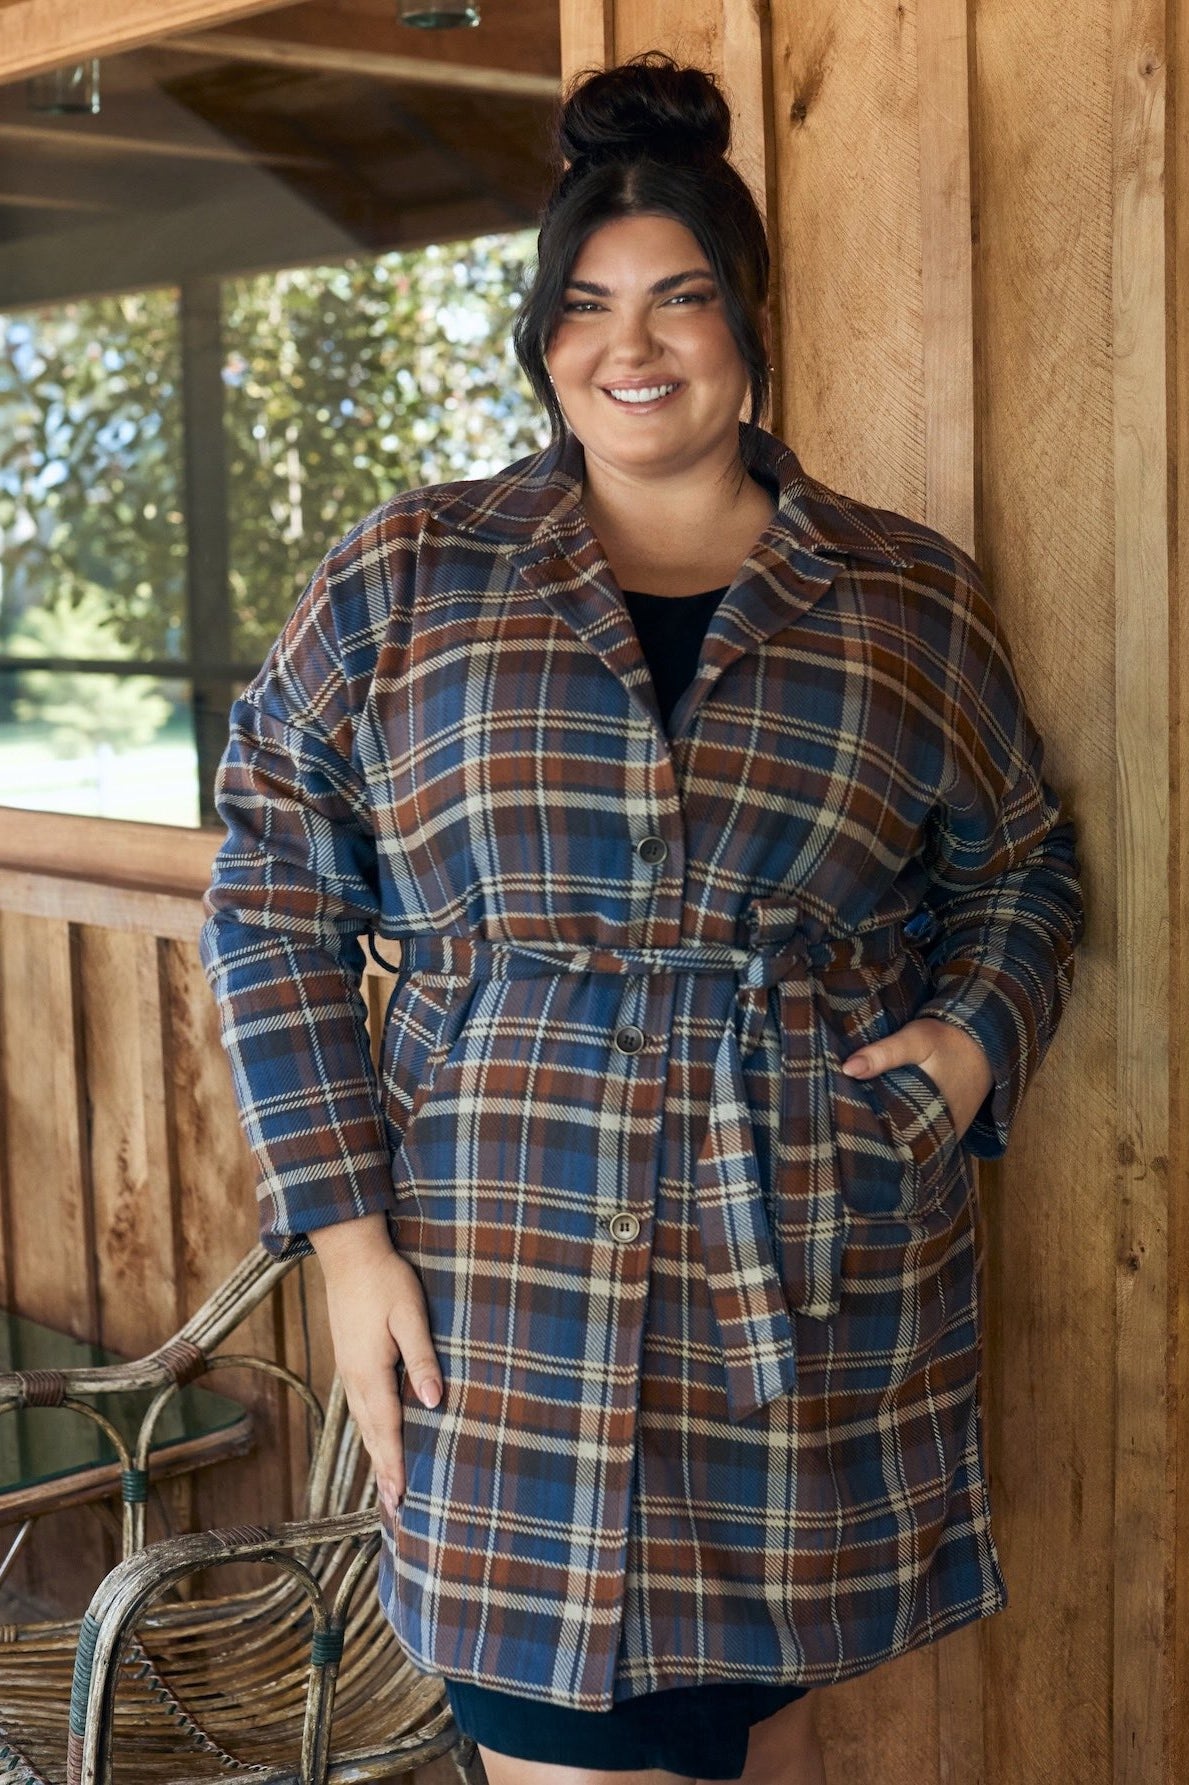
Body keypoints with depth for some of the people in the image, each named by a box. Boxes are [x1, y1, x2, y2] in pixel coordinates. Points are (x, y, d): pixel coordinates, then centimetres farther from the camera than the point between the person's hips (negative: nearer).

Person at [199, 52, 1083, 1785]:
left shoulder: (915, 601, 7)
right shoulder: (405, 579, 3)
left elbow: (1023, 870, 18)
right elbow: (274, 894, 4)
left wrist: (979, 1035, -3)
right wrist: (346, 1228, -3)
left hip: (817, 1312, 1)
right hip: (502, 1300, -1)